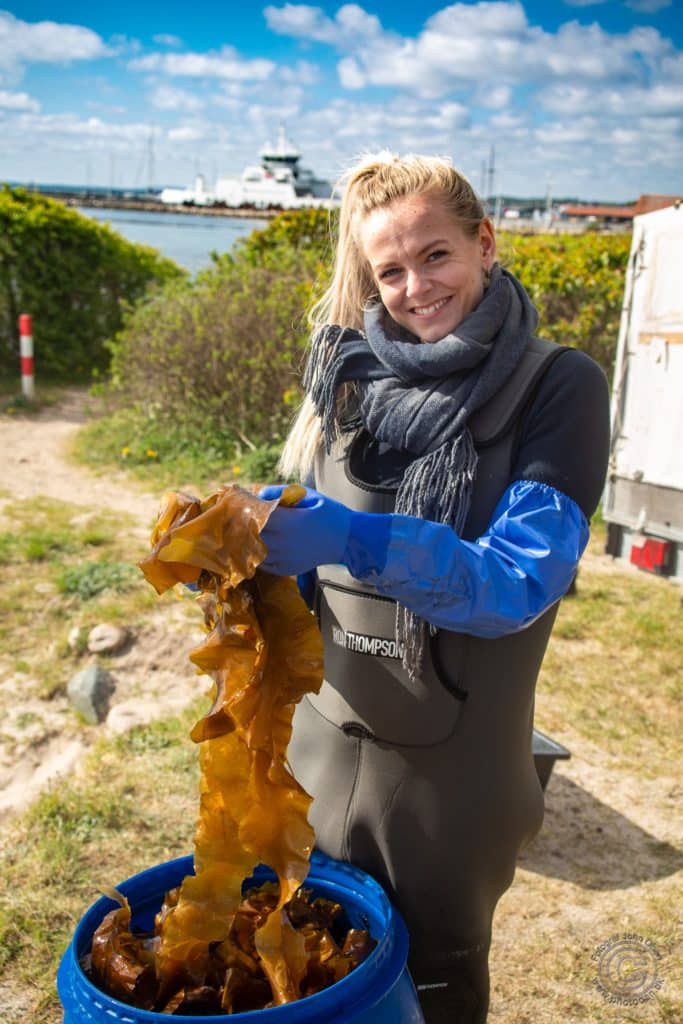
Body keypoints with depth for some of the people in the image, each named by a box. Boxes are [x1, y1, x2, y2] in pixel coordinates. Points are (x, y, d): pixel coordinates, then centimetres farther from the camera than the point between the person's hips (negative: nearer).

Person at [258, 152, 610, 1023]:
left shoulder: (557, 387, -13)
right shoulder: (353, 374, -1)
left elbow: (519, 582, -22)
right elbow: (314, 546, 7)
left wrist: (355, 540, -35)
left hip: (452, 764, -3)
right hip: (324, 738, 4)